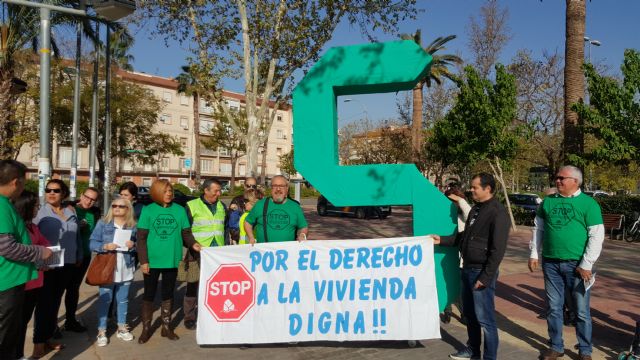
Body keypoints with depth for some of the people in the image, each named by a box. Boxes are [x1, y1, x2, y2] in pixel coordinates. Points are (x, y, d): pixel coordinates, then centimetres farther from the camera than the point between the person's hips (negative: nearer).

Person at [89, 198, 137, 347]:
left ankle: (122, 328, 27)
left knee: (123, 300, 13)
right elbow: (93, 243, -4)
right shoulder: (102, 224, -1)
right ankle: (101, 331, 13)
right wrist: (105, 246, -21)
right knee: (104, 300, 3)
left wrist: (133, 245, -12)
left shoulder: (133, 226, 5)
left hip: (125, 270, 2)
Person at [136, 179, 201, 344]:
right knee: (149, 294, 9)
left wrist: (193, 244, -17)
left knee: (168, 294, 14)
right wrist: (143, 260, -10)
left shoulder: (180, 210, 1)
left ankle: (166, 327, 27)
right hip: (152, 260, -2)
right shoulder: (148, 210, -4)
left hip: (171, 260, 2)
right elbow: (141, 238, -5)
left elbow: (186, 233, 3)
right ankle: (146, 329, 22)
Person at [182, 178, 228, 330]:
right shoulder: (192, 206, -3)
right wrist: (192, 246, -8)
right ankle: (189, 317, 14)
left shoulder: (222, 207, 13)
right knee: (193, 285, 3)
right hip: (198, 253, -4)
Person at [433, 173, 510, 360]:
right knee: (469, 313, 19)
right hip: (467, 269, 9)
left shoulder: (498, 213, -16)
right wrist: (442, 240, 12)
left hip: (482, 272, -9)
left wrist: (485, 277, -20)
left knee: (485, 318, -1)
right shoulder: (476, 208, 12)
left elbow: (497, 250, -19)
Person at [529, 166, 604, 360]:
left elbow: (596, 236, -8)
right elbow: (538, 228, 13)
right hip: (551, 263, 4)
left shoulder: (588, 203, -5)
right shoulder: (548, 201, 7)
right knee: (554, 308, 11)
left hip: (577, 265, -3)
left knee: (581, 311, 8)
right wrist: (534, 254, 7)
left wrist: (586, 264, -12)